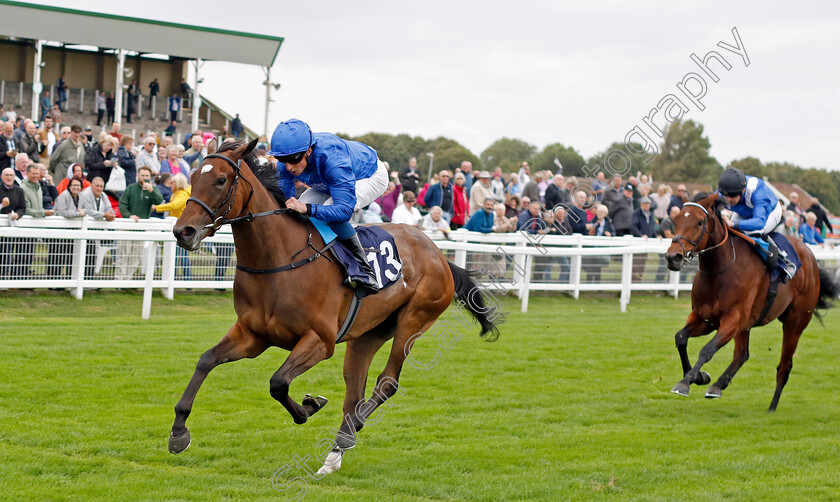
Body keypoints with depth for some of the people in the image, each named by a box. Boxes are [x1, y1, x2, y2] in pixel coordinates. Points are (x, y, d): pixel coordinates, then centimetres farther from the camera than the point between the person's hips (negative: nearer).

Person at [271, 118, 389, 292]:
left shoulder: (332, 158, -45)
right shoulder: (285, 165, -25)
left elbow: (345, 209, -48)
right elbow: (285, 198, -14)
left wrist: (307, 208, -61)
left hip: (371, 176, -7)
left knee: (331, 208, -34)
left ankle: (365, 270, -25)